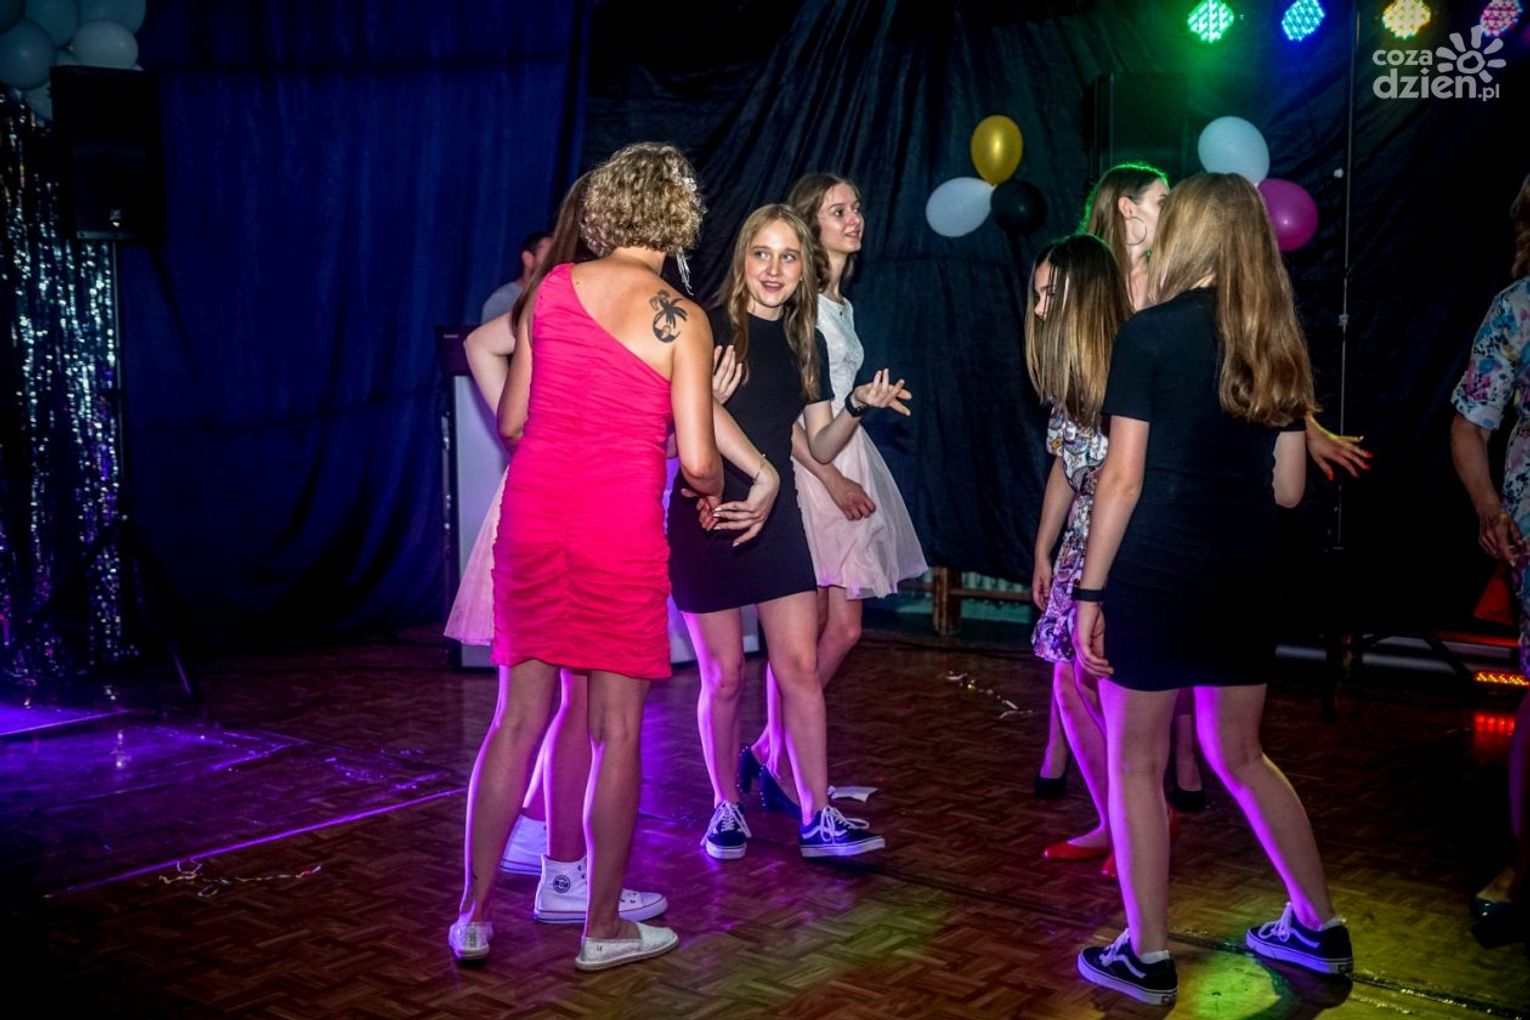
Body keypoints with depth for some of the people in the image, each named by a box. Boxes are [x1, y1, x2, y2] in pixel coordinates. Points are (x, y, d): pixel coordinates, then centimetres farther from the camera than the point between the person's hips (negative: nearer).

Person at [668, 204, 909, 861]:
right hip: (707, 516, -4)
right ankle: (726, 810, 20)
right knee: (724, 676, 3)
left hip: (776, 518, 4)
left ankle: (817, 818, 4)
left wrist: (859, 408, -6)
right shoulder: (707, 329, -6)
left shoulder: (806, 344, 10)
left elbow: (820, 447, 12)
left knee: (801, 667, -2)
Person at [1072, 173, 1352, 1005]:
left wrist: (1090, 590, -8)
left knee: (1136, 764, 7)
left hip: (1155, 576, -6)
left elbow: (1123, 477, -13)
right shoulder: (1279, 343, 8)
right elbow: (1288, 487, 10)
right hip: (1243, 578, 6)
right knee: (1240, 756, 21)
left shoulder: (1150, 333, -9)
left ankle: (1147, 959, 14)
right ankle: (1319, 928, 29)